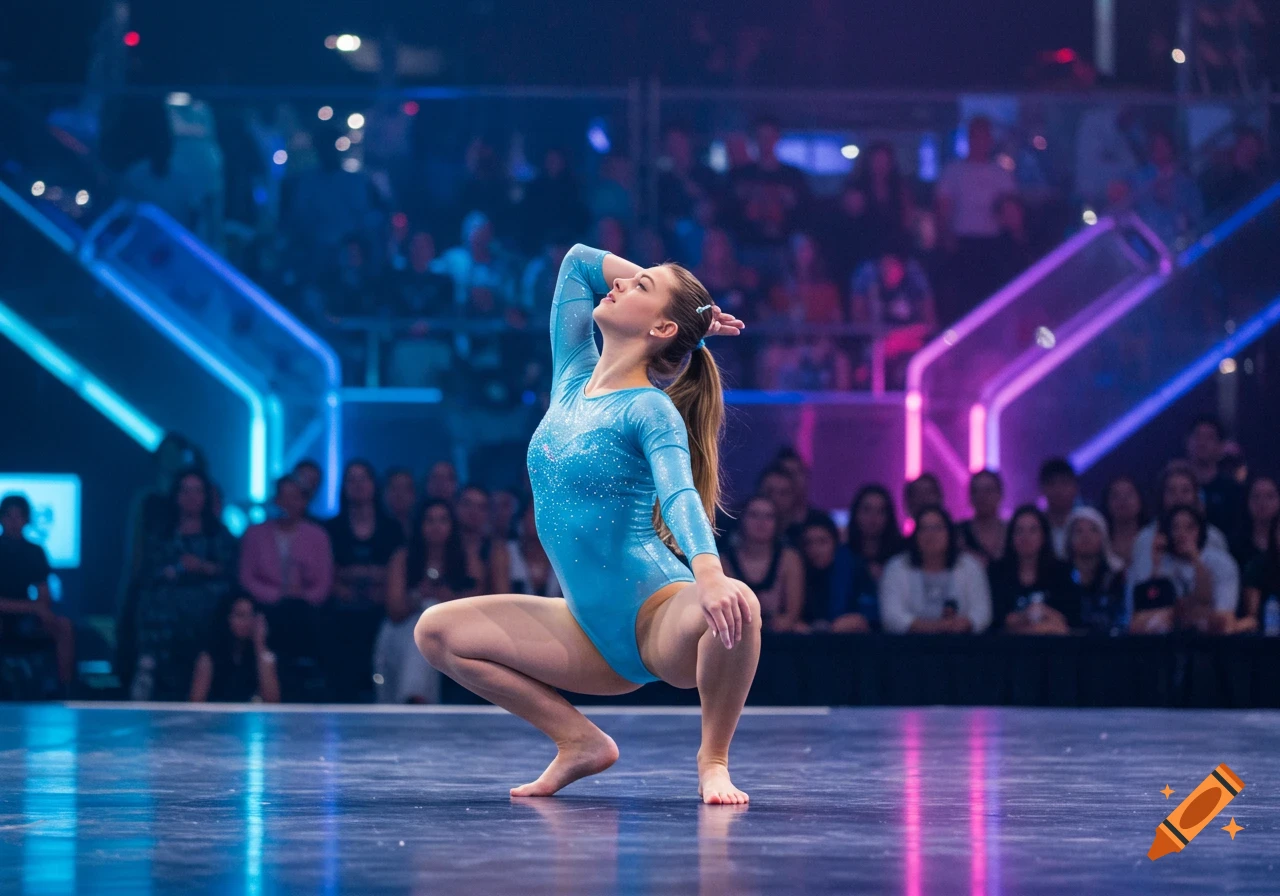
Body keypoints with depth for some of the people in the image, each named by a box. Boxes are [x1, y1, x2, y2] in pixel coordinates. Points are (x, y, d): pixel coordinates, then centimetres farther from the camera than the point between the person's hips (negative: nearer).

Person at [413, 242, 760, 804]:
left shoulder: (650, 410, -11)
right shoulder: (573, 378, 9)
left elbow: (680, 495, -29)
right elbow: (578, 259, 17)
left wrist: (708, 572, -47)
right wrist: (681, 295, 15)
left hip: (661, 617, -7)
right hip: (597, 638, 7)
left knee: (734, 605, -39)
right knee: (436, 632, 0)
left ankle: (713, 759, -13)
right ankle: (579, 742, 9)